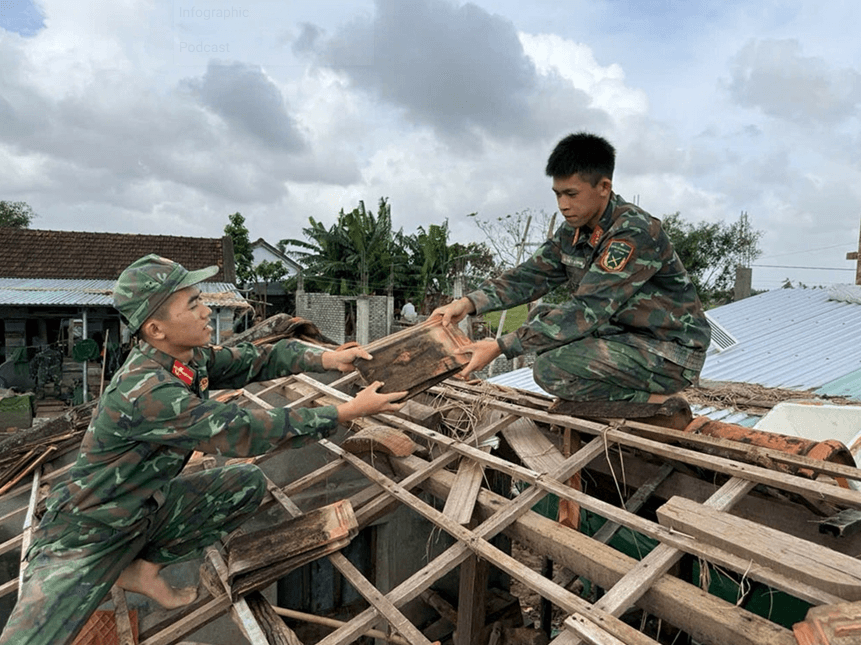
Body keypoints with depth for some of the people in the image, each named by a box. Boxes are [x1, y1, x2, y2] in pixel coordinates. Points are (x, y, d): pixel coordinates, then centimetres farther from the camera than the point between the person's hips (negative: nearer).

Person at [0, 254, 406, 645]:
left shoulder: (192, 358, -9)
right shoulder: (145, 391, -34)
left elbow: (258, 359, -6)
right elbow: (243, 432, -35)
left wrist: (328, 358, -24)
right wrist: (349, 411, -33)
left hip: (149, 507, 8)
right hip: (87, 535, -8)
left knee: (249, 483, -3)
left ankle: (144, 567, 8)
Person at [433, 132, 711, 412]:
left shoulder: (635, 233, -25)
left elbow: (586, 311, -29)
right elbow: (530, 275, 2)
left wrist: (500, 347, -30)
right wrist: (469, 303, -14)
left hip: (672, 350, -8)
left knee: (550, 369, -23)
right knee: (541, 317, 3)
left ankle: (654, 400, -6)